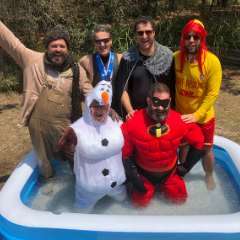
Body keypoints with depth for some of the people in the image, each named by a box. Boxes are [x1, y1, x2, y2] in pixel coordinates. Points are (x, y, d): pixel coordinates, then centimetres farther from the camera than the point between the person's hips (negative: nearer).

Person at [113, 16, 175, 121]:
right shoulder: (128, 58, -4)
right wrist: (130, 111, -12)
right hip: (136, 114, 0)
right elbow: (123, 89, -1)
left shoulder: (167, 56, -2)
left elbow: (172, 88, 1)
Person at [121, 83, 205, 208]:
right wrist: (134, 179, -10)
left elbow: (198, 141, -2)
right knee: (140, 204, 9)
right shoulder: (132, 124, -26)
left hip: (170, 172, 2)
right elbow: (125, 153, -13)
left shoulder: (180, 121, -22)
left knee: (181, 200, 14)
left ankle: (163, 187, 41)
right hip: (144, 173, -1)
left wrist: (186, 166, 2)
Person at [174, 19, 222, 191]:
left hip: (203, 117, -1)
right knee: (184, 149, 17)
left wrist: (196, 115, -23)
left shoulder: (212, 61, -18)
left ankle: (209, 176, 45)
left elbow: (213, 93, -17)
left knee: (206, 150, 16)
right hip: (181, 116, 2)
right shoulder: (176, 58, -11)